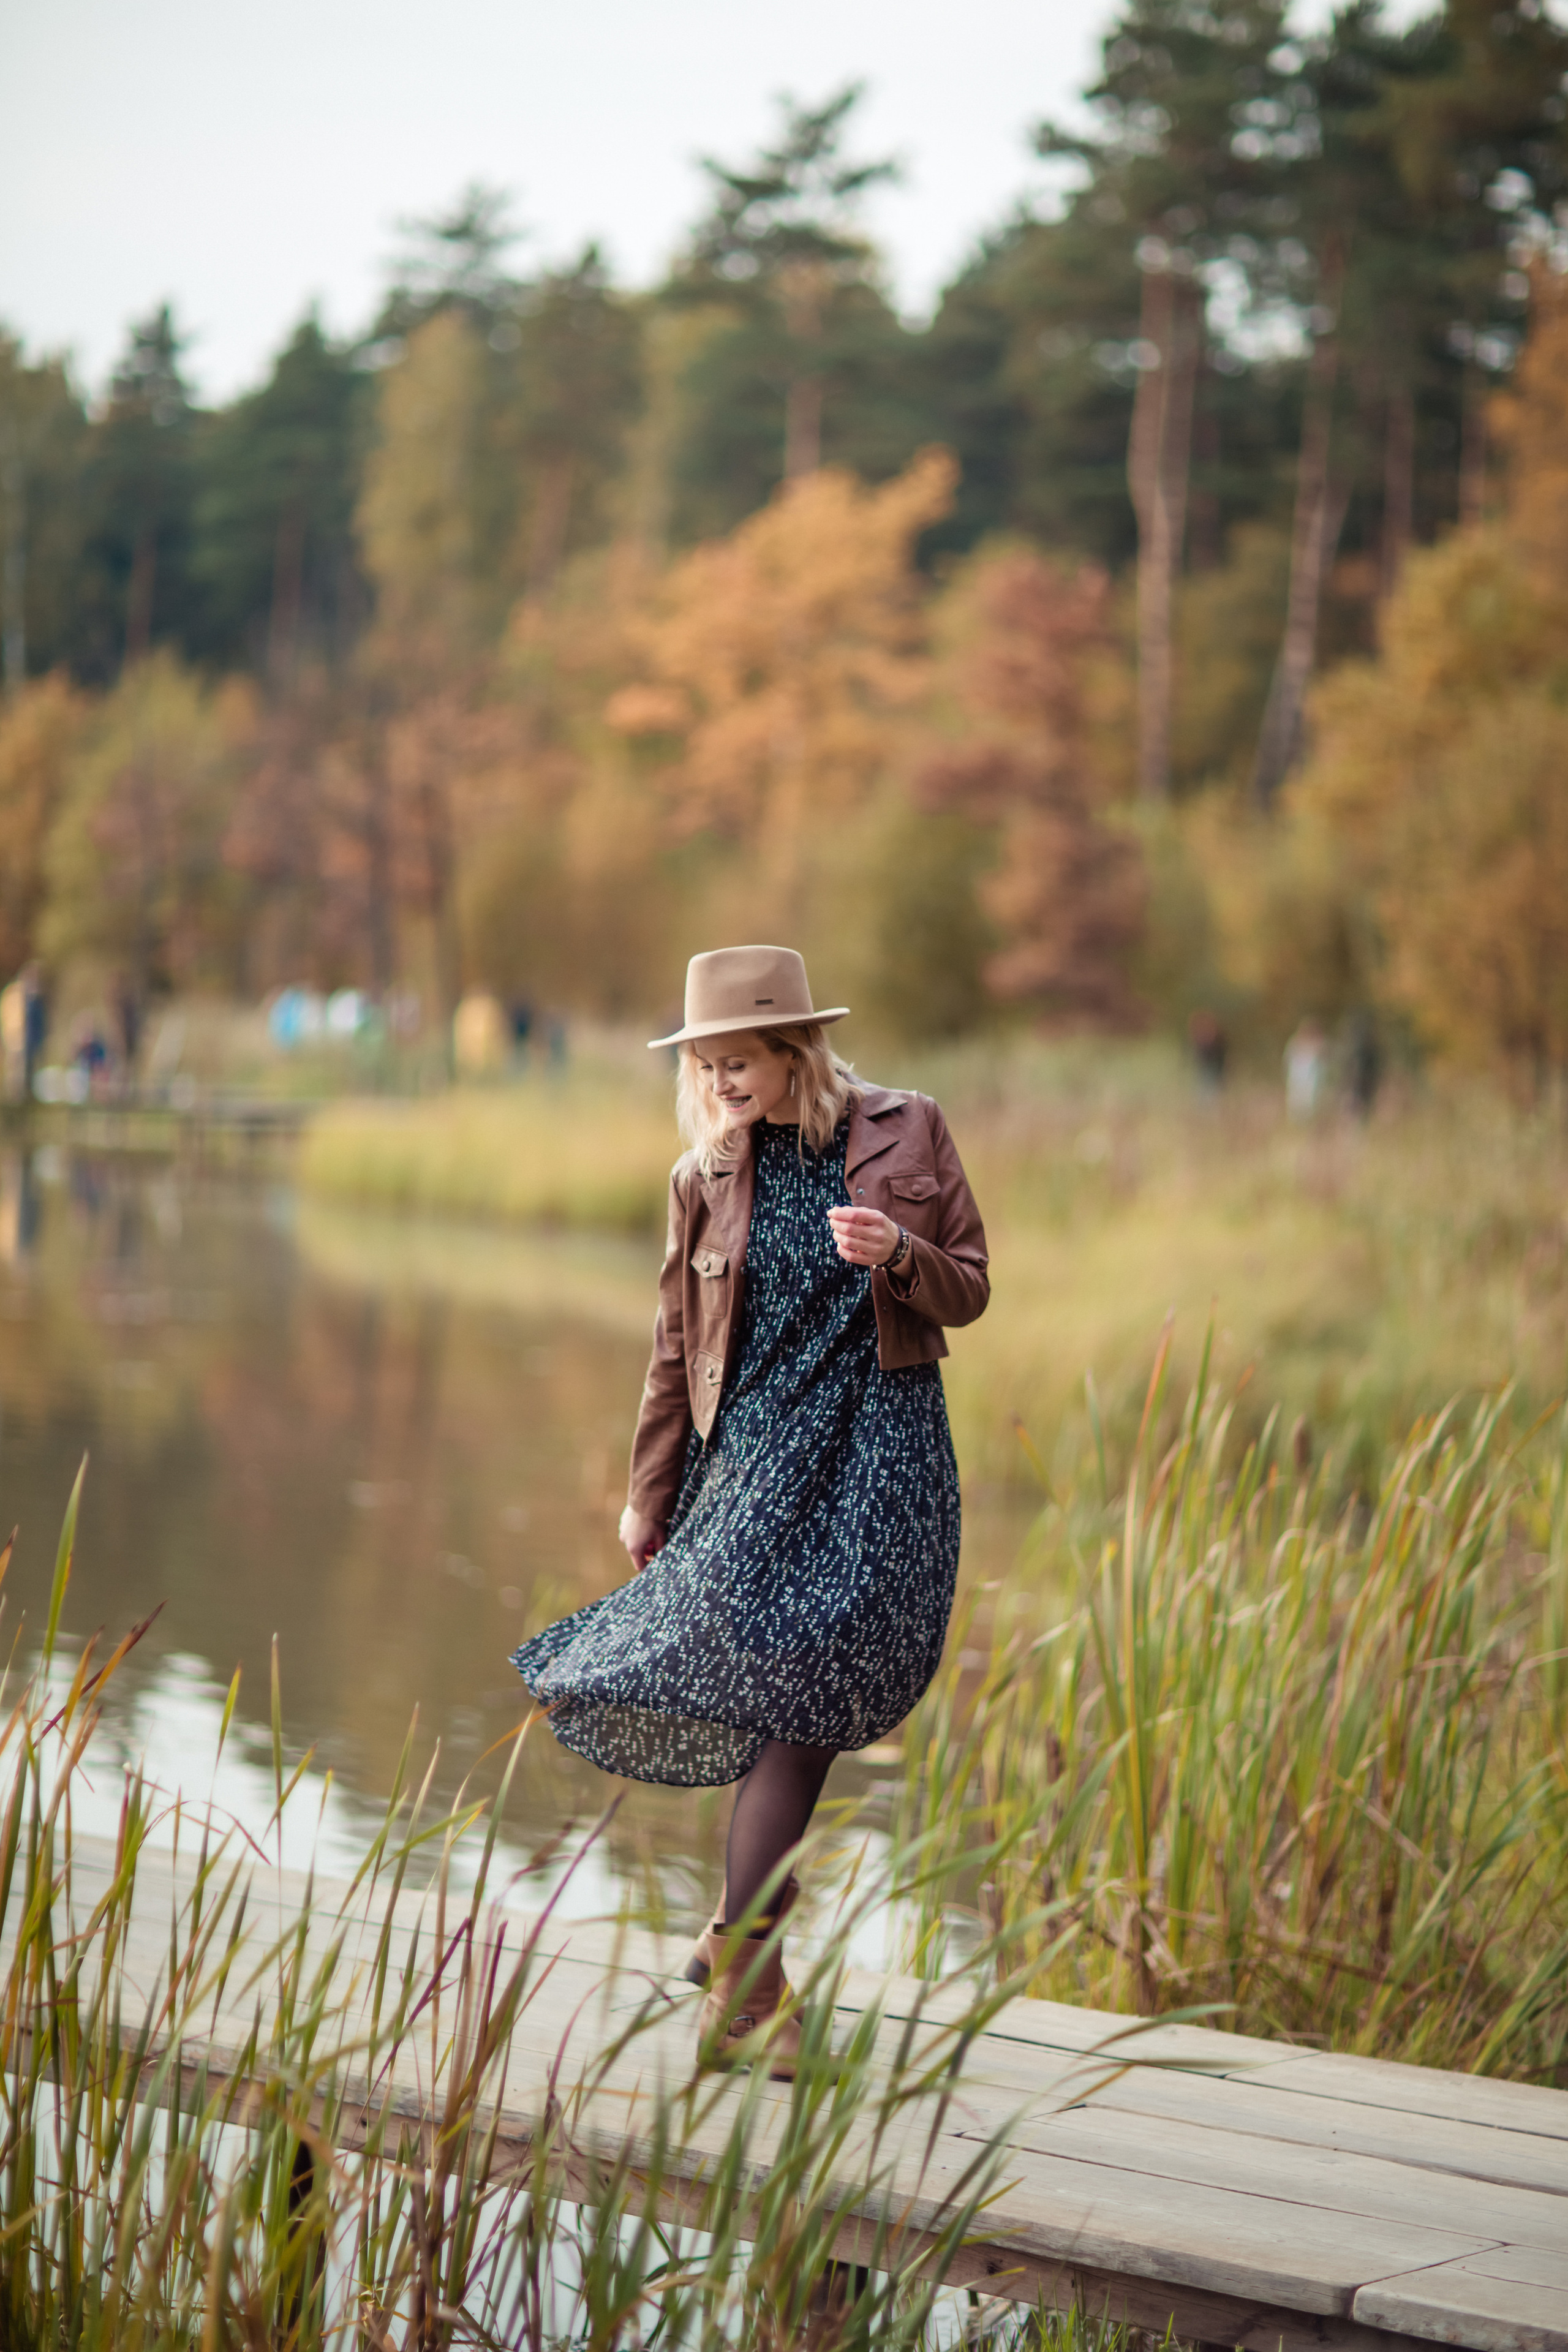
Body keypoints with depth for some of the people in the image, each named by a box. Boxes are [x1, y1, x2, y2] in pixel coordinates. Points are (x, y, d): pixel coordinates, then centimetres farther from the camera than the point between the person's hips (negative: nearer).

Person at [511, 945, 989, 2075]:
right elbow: (679, 1346, 12)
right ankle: (747, 1981, 2)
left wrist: (898, 1252, -16)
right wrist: (648, 1492, 14)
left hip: (879, 1444, 0)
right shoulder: (710, 1177, 5)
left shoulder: (907, 1134, 1)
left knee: (810, 1684, -6)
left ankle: (745, 1930, 12)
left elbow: (968, 1291, 5)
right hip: (753, 1450, 0)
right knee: (784, 1684, -8)